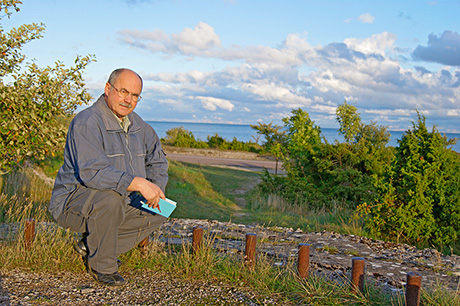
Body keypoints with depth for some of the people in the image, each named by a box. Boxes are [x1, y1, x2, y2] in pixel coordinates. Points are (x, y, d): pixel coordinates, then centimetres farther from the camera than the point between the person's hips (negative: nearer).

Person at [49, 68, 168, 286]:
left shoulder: (138, 125, 7)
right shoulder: (87, 123, -21)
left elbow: (157, 159, 17)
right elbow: (91, 171, -34)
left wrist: (156, 189, -3)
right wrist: (138, 183, -41)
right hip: (72, 201, -8)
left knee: (158, 213, 2)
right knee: (109, 199, -37)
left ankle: (89, 247, 4)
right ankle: (102, 266, -14)